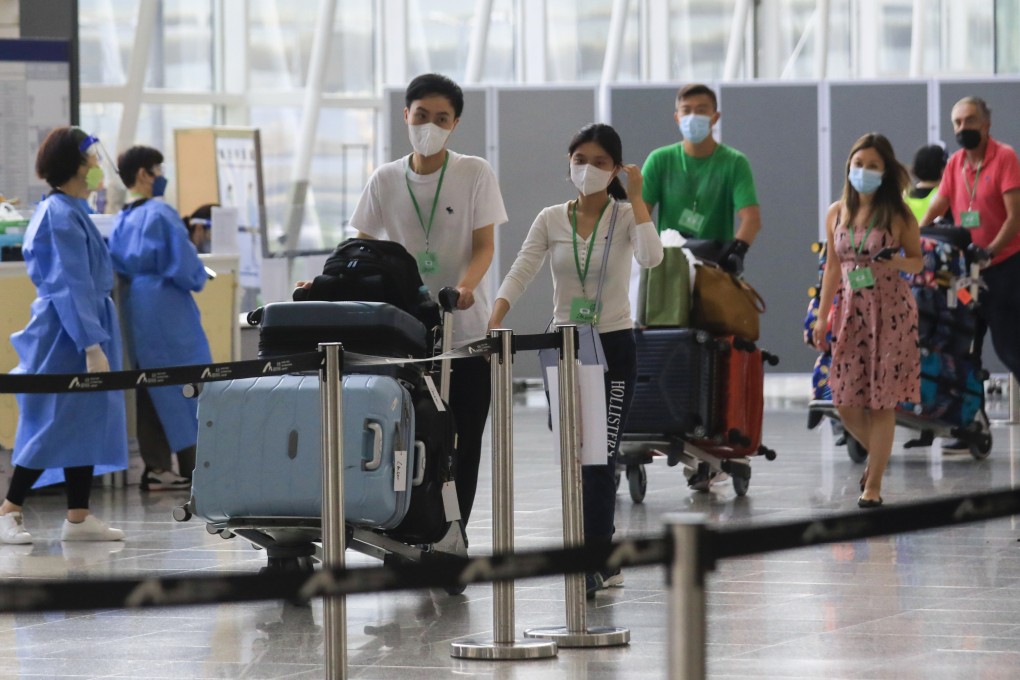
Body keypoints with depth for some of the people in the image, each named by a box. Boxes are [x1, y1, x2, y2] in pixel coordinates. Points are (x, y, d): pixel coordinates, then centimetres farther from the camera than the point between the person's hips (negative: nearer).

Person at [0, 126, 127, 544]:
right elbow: (72, 287, -20)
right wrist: (92, 345, -21)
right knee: (58, 424, -5)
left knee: (87, 423, 10)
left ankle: (78, 517, 13)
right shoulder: (62, 216, -18)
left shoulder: (68, 212, 12)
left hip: (77, 331, 10)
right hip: (66, 336, -10)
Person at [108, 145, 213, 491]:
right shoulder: (160, 214, -13)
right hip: (168, 310, -7)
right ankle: (193, 467, -1)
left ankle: (156, 467, 8)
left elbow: (116, 268, 13)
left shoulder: (120, 222, 10)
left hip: (136, 308, 8)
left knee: (151, 391, 9)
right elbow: (184, 263, -15)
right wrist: (198, 280, 4)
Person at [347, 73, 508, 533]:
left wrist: (465, 286, -25)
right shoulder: (385, 180, 6)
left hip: (465, 331, -1)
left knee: (461, 447, 1)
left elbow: (484, 246, -5)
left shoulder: (476, 174, 0)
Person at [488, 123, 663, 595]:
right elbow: (520, 274, -6)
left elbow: (651, 258, -23)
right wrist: (493, 325, -21)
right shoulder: (551, 220, 4)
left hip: (614, 345, -3)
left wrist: (636, 198, -18)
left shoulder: (626, 217, -2)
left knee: (600, 455, -11)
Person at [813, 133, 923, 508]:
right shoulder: (837, 213, 7)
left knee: (881, 401, -3)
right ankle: (878, 454, 30)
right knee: (845, 402, 1)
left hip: (891, 312, -3)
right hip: (851, 311, 4)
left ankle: (873, 484, 5)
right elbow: (832, 268, 12)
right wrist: (822, 317, 10)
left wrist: (894, 262, -20)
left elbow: (918, 262, 3)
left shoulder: (898, 215, -3)